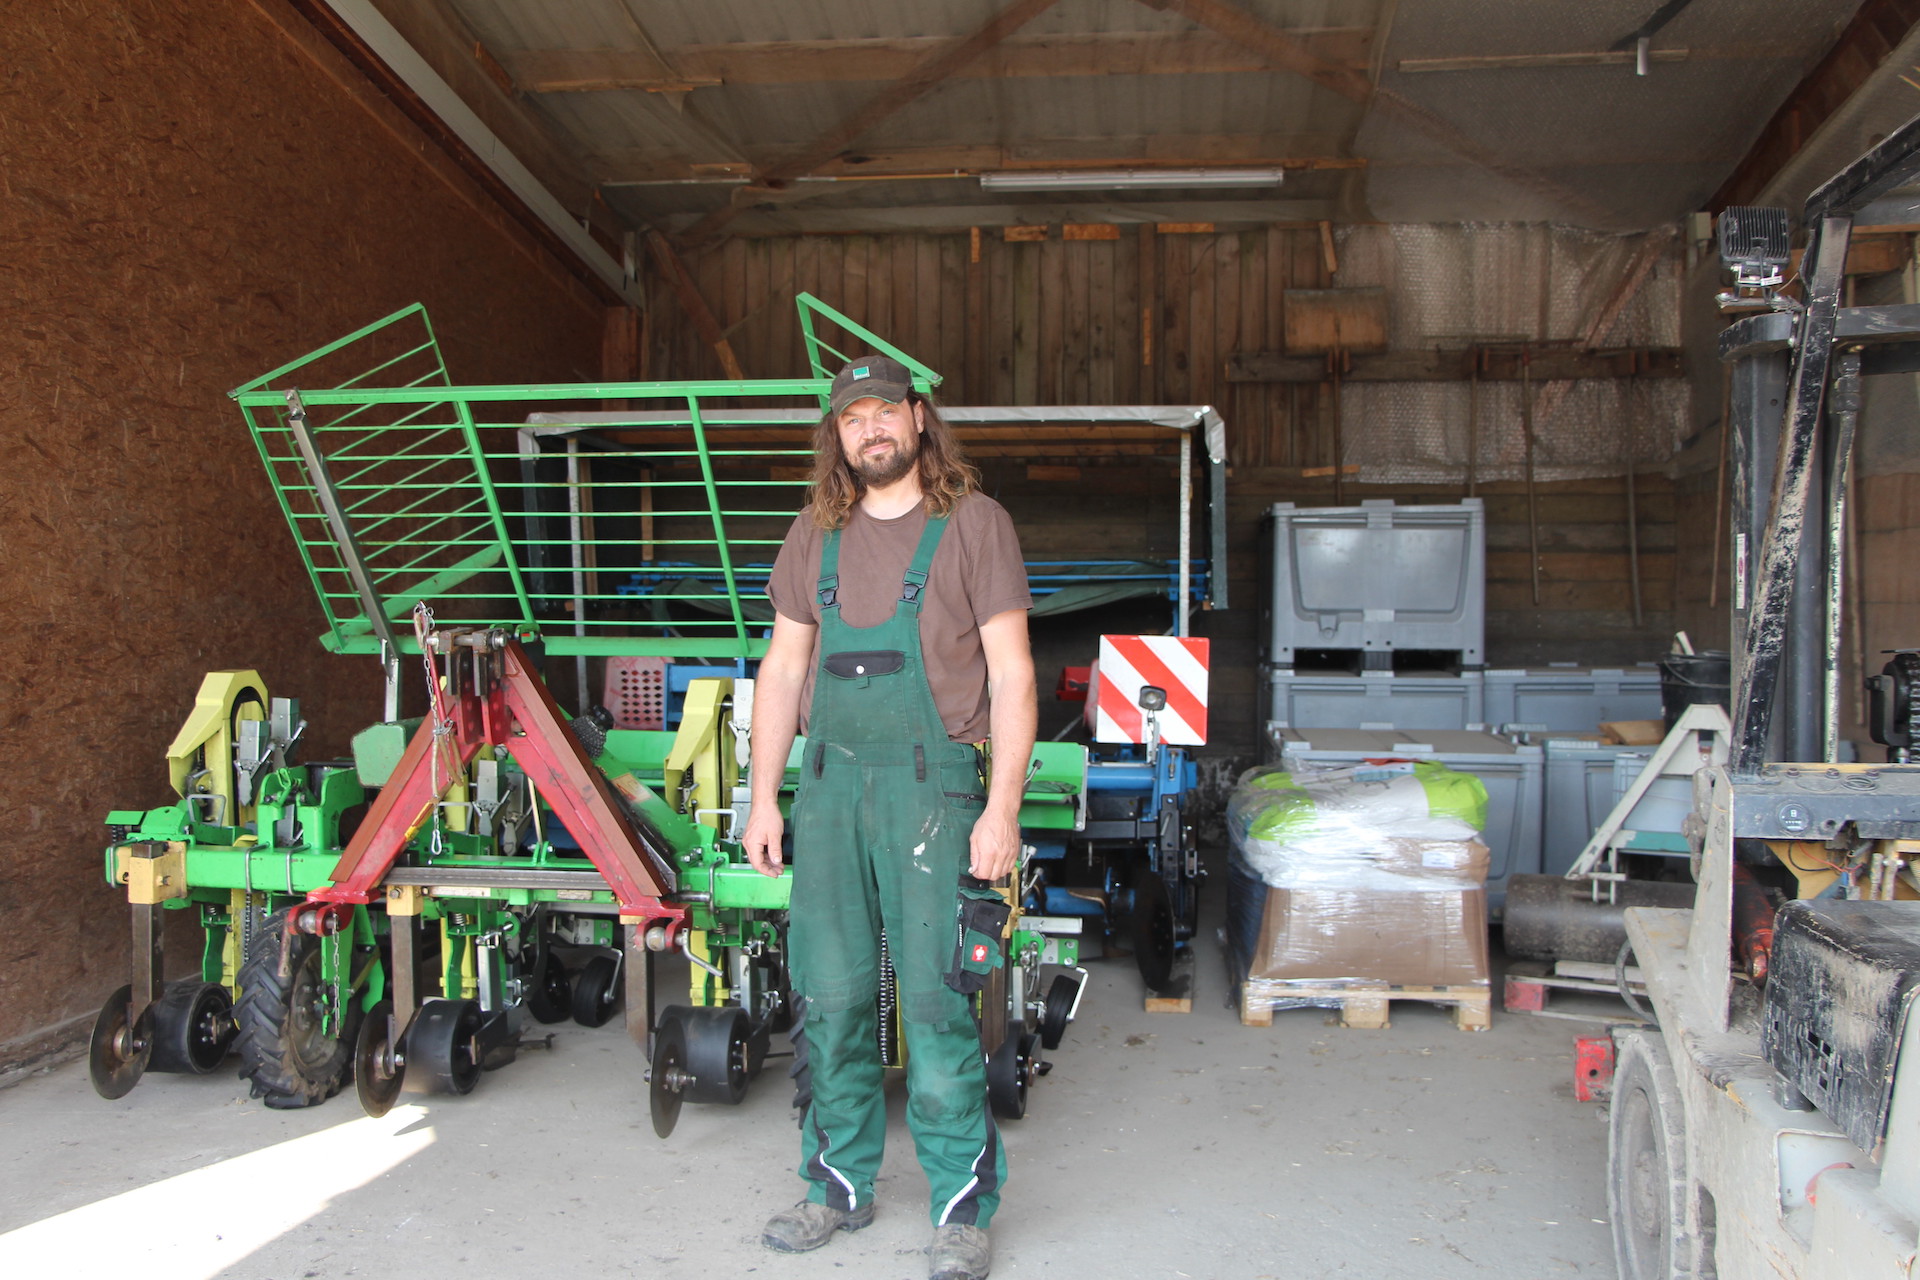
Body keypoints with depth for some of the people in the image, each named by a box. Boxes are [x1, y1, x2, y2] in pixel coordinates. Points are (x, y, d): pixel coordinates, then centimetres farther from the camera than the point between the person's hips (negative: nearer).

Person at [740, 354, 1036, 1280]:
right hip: (829, 783, 5)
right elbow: (783, 668, 16)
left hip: (932, 785, -4)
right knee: (830, 998, 9)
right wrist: (763, 798, 10)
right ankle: (840, 1187, 25)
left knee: (936, 1001, -3)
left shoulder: (973, 523, -1)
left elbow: (1011, 674, -5)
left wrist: (1002, 809, -12)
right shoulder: (816, 535, 12)